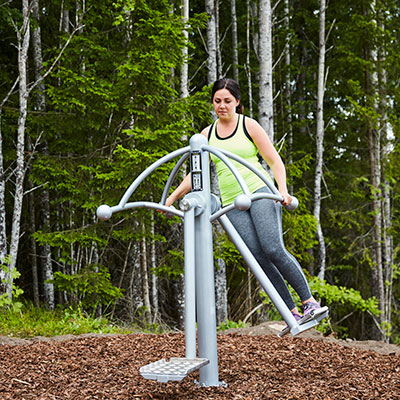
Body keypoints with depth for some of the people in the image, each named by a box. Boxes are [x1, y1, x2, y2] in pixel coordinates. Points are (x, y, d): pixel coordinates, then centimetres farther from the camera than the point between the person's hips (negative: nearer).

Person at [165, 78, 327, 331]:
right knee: (259, 259, -11)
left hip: (259, 192, -3)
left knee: (273, 249, -20)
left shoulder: (248, 125, 5)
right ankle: (293, 313, -8)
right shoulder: (207, 134, 16)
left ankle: (310, 302, -11)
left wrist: (283, 190, -14)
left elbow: (275, 161, 1)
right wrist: (172, 197, 13)